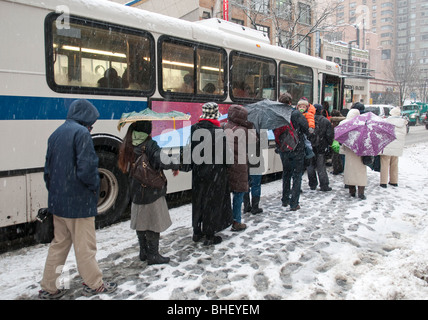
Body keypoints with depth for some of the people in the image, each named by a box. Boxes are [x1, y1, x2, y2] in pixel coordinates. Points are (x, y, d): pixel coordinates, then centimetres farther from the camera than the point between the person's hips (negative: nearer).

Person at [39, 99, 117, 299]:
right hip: (78, 202, -8)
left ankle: (48, 288, 25)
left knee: (59, 244, 18)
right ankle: (94, 285, 20)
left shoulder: (56, 134, 12)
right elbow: (86, 167, -24)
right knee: (85, 246, 5)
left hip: (57, 201, 8)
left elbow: (48, 169, 15)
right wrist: (95, 185, -6)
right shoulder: (81, 133, -14)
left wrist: (54, 192, 19)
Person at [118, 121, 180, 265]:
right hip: (152, 192, -7)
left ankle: (143, 252, 30)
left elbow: (126, 167, 13)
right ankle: (153, 255, 12)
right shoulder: (150, 145, -18)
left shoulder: (129, 145, 4)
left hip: (136, 192, 7)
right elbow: (163, 161, -31)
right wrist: (176, 166, -15)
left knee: (140, 222, 18)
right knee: (154, 223, 4)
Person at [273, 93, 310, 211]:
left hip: (283, 151, 4)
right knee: (297, 175, 5)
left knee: (286, 174, 21)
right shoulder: (296, 113, -12)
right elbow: (306, 129, -8)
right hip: (297, 150, -4)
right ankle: (294, 204, 5)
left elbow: (275, 132, 4)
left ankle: (285, 200, 29)